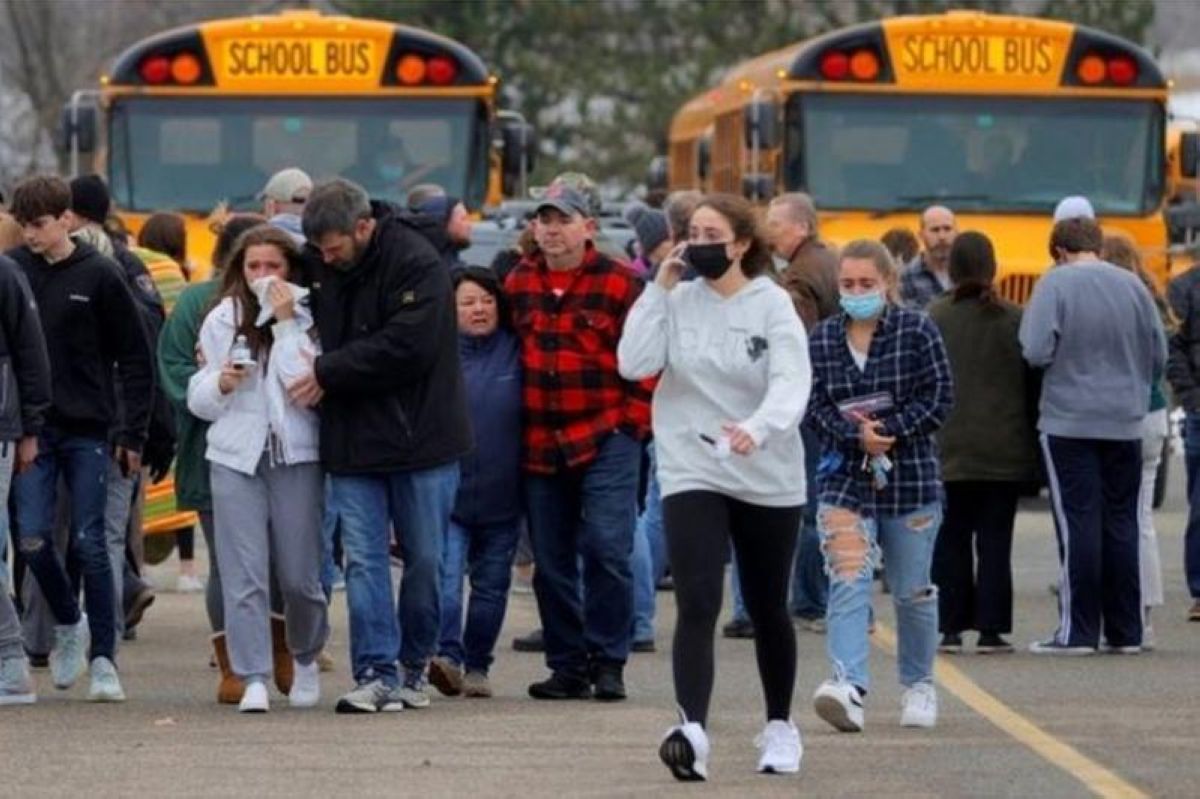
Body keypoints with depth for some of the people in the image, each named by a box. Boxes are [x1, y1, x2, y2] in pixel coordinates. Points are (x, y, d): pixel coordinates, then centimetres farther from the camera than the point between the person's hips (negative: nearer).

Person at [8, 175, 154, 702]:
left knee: (89, 544, -2)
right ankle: (68, 623, 21)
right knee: (33, 539, -5)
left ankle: (102, 659, 5)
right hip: (32, 429, 2)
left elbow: (135, 358, 0)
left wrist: (133, 433, -4)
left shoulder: (98, 276, -4)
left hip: (87, 430, -2)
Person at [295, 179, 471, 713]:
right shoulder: (323, 267, 6)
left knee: (425, 558, 6)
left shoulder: (416, 264, -13)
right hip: (351, 442, 4)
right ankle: (376, 674, -4)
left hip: (420, 438, -4)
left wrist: (328, 372, -17)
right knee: (363, 559, -3)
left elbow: (407, 347, -21)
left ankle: (416, 664, 20)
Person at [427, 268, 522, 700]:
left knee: (491, 584, 10)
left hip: (501, 495, 2)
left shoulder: (516, 352, 2)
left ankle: (477, 667, 20)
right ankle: (447, 654, -25)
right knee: (446, 575, -16)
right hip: (447, 490, -2)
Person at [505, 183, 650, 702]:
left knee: (606, 547, -12)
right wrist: (516, 430, 13)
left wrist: (633, 421, -6)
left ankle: (608, 662, -3)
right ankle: (568, 665, 14)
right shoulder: (518, 284, 10)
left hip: (606, 440, -5)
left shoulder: (619, 283, -3)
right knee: (551, 561, 6)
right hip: (540, 445, 5)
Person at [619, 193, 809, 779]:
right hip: (691, 473, 0)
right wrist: (659, 288, -12)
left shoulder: (772, 306, -7)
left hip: (768, 477, 0)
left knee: (767, 609, 15)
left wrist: (757, 428, -39)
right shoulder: (678, 302, 0)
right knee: (697, 605, -17)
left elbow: (791, 384, -20)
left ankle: (780, 726, 34)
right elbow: (634, 364, -12)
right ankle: (692, 729, -29)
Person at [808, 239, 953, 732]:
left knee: (912, 591, 10)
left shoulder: (917, 332, -2)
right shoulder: (822, 340, 5)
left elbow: (939, 397, -6)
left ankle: (918, 685, 29)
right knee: (847, 583, -16)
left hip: (911, 478, -1)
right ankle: (850, 687, -28)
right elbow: (814, 404, 0)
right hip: (844, 476, 1)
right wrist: (857, 435, -17)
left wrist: (887, 430, -16)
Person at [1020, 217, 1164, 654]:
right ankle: (1126, 631, 12)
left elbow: (1036, 352, -15)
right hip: (1125, 422, 4)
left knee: (1078, 523, -1)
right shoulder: (1132, 285, 3)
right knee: (1121, 523, 9)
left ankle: (1078, 631, -1)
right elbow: (1159, 356, 7)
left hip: (1069, 422, -4)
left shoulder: (1056, 283, -9)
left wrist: (1069, 362, 7)